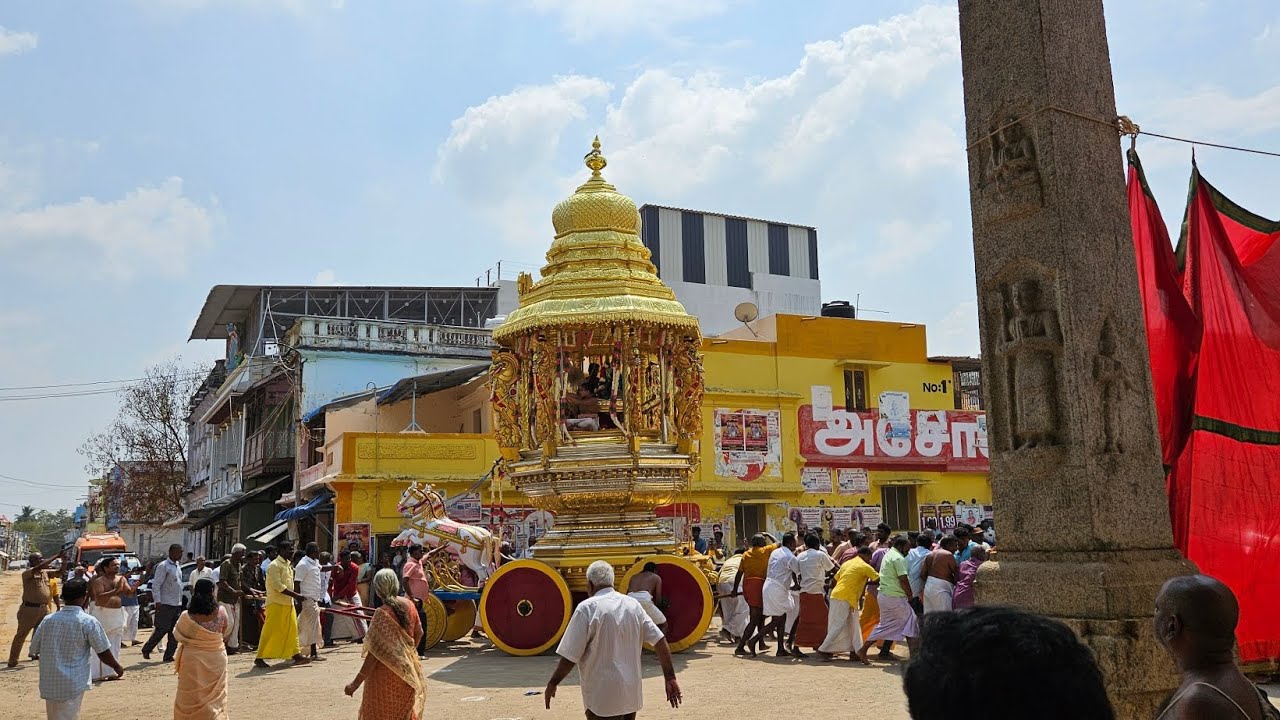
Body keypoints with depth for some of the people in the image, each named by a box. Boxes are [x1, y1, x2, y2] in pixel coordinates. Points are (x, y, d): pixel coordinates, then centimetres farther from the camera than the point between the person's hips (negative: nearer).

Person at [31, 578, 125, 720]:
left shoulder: (47, 620, 2)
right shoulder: (88, 622, -11)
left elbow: (34, 649, 11)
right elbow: (103, 653, -6)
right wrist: (117, 667, 12)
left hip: (48, 684, 5)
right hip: (72, 685, -5)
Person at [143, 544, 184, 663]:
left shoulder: (177, 566, 16)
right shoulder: (163, 566, -9)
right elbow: (156, 585, -14)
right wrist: (157, 601, -20)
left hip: (177, 604, 8)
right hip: (166, 604, -8)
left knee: (174, 631, 6)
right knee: (162, 629, -6)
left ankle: (169, 655, 10)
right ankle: (146, 650, 11)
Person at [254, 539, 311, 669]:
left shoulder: (288, 565, 14)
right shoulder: (274, 565, -13)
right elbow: (278, 586, -21)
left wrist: (297, 595, 7)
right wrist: (295, 595, -23)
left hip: (288, 603, 9)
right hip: (276, 603, -9)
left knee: (292, 629, 8)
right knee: (271, 631, -4)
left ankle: (296, 654, 11)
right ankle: (259, 659, 3)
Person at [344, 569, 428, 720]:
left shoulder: (382, 613, -22)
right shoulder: (409, 605, -4)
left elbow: (375, 653, -23)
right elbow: (419, 633, 10)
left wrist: (356, 682, -19)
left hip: (386, 675, -6)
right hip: (408, 671, 6)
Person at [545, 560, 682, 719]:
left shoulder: (587, 608, -12)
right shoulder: (633, 605, 4)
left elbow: (570, 656, -14)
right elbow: (660, 642, 2)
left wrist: (552, 684, -1)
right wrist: (670, 678, 6)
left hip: (602, 698, -6)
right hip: (631, 695, 6)